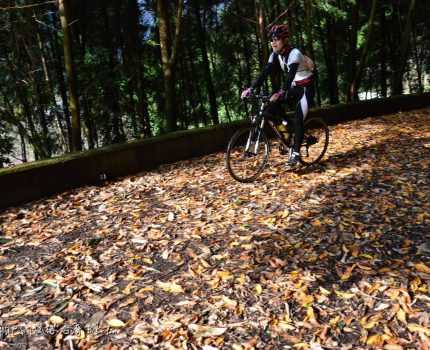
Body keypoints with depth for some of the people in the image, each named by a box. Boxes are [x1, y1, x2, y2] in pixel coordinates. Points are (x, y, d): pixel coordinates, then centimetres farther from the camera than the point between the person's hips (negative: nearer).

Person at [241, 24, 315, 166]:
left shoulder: (294, 53, -25)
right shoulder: (276, 55, -4)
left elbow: (290, 75, -39)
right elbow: (265, 72, -13)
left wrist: (281, 93, -55)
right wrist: (251, 88, -26)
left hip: (306, 88, -7)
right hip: (293, 87, 7)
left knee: (298, 120, -15)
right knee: (270, 109, -12)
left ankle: (295, 152, -4)